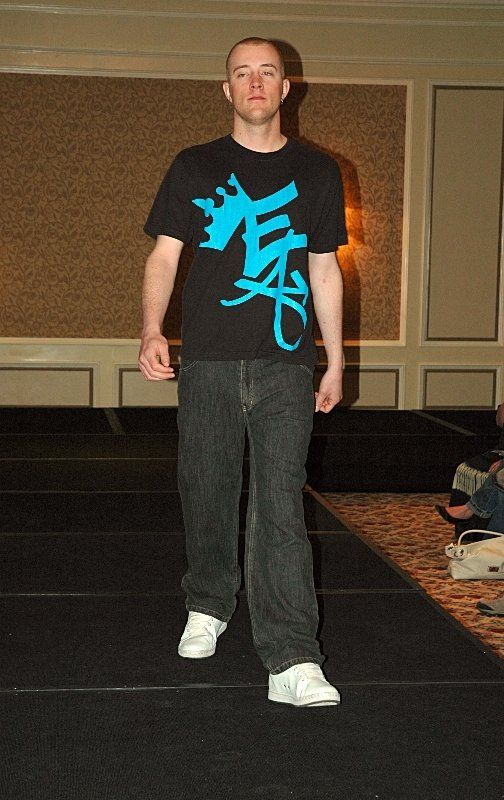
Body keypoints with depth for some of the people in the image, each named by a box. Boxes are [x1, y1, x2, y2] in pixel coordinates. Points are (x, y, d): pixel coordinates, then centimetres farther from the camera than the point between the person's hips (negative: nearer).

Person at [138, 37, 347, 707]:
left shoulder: (317, 172, 12)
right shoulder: (194, 168, 9)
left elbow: (325, 272, 15)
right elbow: (164, 255, 4)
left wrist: (335, 363, 13)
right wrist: (151, 331, -13)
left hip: (285, 366, 0)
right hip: (208, 363, 1)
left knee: (281, 504, -8)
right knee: (207, 496, 8)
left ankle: (292, 660, -11)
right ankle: (208, 607, 32)